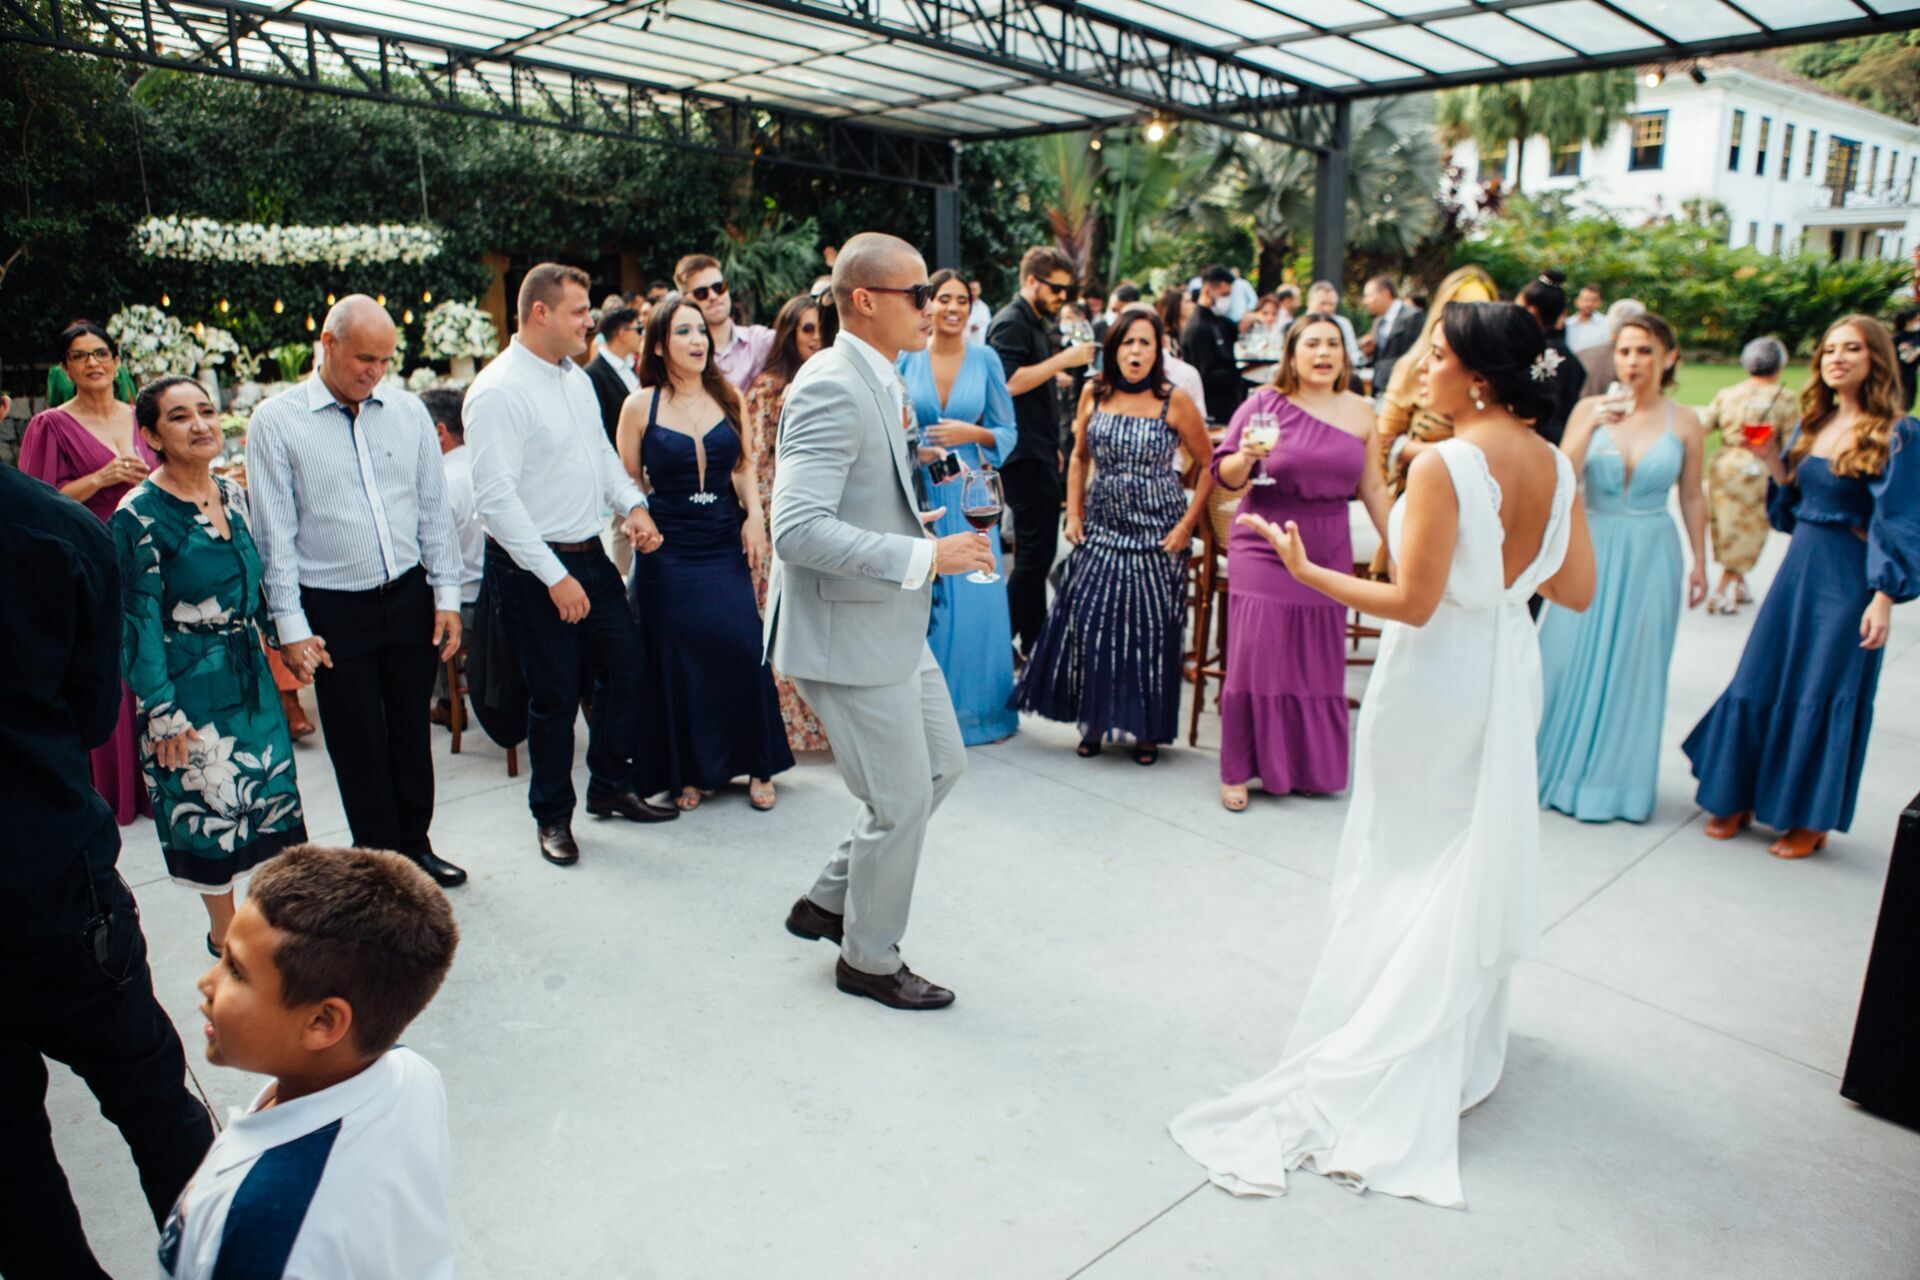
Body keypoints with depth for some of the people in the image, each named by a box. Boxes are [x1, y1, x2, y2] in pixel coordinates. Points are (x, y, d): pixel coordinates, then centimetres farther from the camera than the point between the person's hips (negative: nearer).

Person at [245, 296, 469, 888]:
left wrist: (447, 595, 3)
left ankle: (415, 846, 32)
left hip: (410, 596, 3)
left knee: (412, 732, 15)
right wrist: (291, 625, -9)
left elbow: (434, 507, 7)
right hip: (334, 610, -3)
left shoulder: (407, 409, 3)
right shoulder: (276, 422, -6)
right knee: (359, 748, 7)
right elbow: (274, 533, -6)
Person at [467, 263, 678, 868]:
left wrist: (634, 503, 3)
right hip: (533, 569, -8)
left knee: (625, 670, 13)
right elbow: (495, 496, -22)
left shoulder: (576, 377, 9)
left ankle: (611, 787, 33)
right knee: (555, 695, 3)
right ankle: (552, 817, 24)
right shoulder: (498, 390, -17)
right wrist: (554, 576, -22)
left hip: (590, 554, 8)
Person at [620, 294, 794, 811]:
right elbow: (628, 481, 3)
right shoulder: (641, 405, -2)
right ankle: (687, 771, 20)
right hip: (668, 551, -1)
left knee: (741, 648, -4)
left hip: (725, 545, 2)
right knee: (677, 659, 4)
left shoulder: (727, 396, 4)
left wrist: (754, 516, -2)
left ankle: (756, 766, 12)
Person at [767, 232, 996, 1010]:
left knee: (941, 766, 19)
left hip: (891, 626, 10)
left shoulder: (876, 382, 10)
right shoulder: (833, 388, -21)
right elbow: (797, 528, -30)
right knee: (902, 801, 3)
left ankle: (829, 900, 33)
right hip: (848, 634, -10)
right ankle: (869, 959, 26)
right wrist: (924, 557, -29)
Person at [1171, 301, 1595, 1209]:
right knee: (1480, 855, 20)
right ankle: (1457, 1046, 38)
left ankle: (1378, 1063, 20)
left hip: (1433, 680, -7)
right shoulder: (1555, 467, 0)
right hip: (1511, 671, 7)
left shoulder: (1444, 464, -21)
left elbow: (1413, 602, -22)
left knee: (1405, 858, 8)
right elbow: (1577, 591, 5)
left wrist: (1308, 571, -17)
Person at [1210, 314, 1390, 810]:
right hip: (1264, 550, -3)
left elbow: (1373, 488, 11)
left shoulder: (1360, 412, 6)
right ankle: (1237, 771, 11)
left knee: (1319, 661, 9)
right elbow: (1224, 474, -3)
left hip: (1328, 555, 3)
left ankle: (1312, 767, 25)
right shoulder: (1266, 403, -4)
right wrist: (1245, 456, -24)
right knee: (1255, 654, -3)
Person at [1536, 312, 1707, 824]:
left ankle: (1617, 778, 22)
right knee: (1571, 660, 4)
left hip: (1651, 556, 0)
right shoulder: (1590, 409, -3)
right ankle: (1559, 766, 21)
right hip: (1592, 550, 0)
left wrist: (1699, 561, 8)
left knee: (1634, 667, 7)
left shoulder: (1683, 422, -1)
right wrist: (1591, 426, -22)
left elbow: (1692, 496, 7)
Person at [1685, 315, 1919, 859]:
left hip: (1849, 578, -6)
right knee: (1759, 683, 9)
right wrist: (1772, 461, -1)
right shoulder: (1812, 425, 9)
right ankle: (1739, 799, 23)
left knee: (1824, 696, 2)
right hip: (1799, 566, 6)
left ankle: (1810, 820, 18)